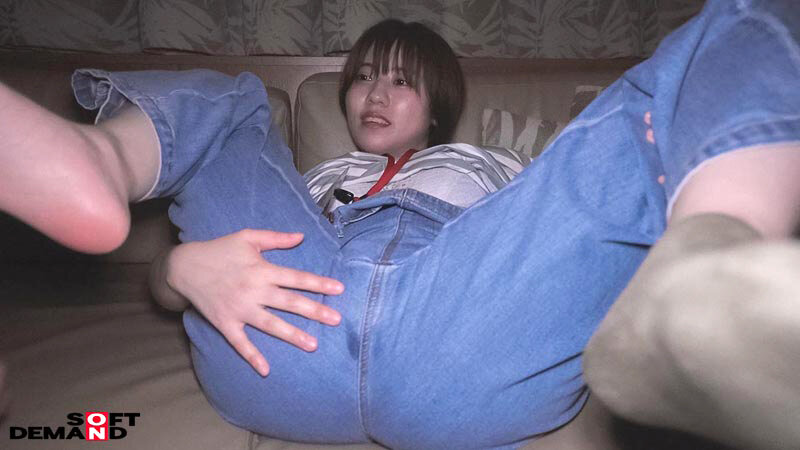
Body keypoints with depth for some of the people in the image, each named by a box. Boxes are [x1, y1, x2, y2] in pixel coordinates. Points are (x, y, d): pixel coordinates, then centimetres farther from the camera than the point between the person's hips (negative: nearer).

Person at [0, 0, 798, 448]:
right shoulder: (300, 182, 38)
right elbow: (164, 275, 25)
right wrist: (188, 265, -2)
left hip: (463, 335, 0)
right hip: (287, 346, 2)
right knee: (218, 101, 23)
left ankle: (701, 300, -39)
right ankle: (95, 168, -14)